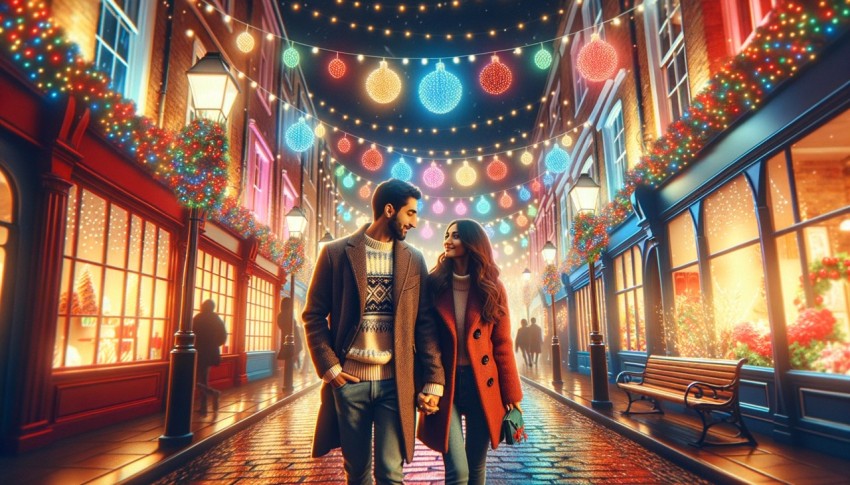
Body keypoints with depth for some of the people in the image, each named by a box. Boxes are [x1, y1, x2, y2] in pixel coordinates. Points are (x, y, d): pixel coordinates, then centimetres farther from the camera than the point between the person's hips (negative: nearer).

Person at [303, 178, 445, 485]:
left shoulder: (414, 260, 5)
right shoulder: (336, 253, -1)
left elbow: (425, 323, 4)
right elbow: (314, 315, 1)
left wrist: (433, 379, -2)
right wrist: (328, 367, -8)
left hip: (396, 382, 1)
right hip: (348, 380, -1)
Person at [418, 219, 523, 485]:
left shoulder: (492, 288, 2)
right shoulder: (434, 284, 1)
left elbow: (502, 345, 2)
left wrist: (511, 395, 0)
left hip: (482, 384, 1)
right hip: (444, 382, -1)